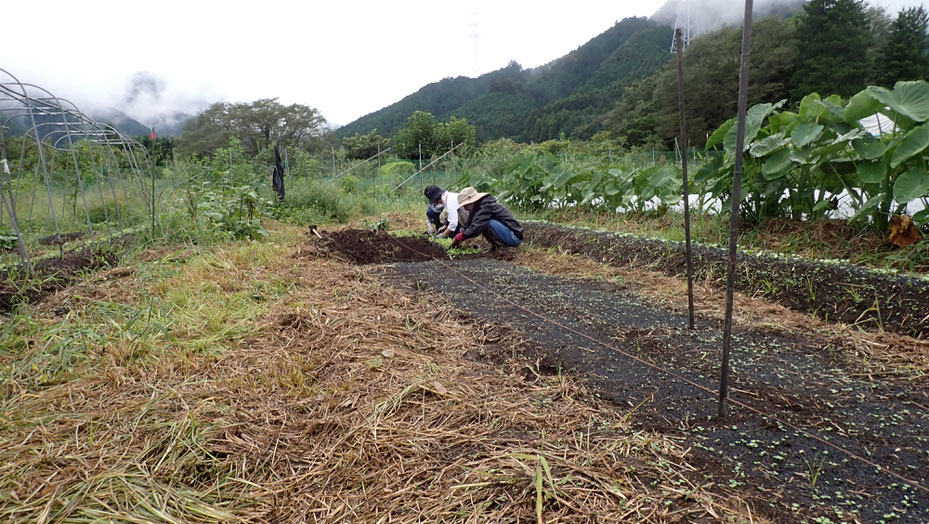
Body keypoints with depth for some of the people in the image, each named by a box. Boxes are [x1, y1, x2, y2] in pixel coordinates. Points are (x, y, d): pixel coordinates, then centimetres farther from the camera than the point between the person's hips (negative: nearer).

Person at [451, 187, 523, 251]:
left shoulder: (486, 206, -19)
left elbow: (476, 229, -27)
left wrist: (459, 237, -18)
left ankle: (501, 248, -12)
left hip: (515, 237, -9)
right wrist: (459, 238, 0)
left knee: (488, 222, -24)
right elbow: (469, 225, 11)